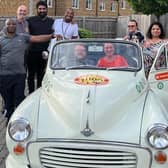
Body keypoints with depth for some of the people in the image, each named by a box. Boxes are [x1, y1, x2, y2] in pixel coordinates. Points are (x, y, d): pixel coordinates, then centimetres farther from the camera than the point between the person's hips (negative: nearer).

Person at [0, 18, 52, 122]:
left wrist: (51, 36, -12)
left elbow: (37, 38, 0)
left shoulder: (23, 37, 8)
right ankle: (10, 119, 25)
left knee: (19, 100, 3)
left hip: (20, 74, 0)